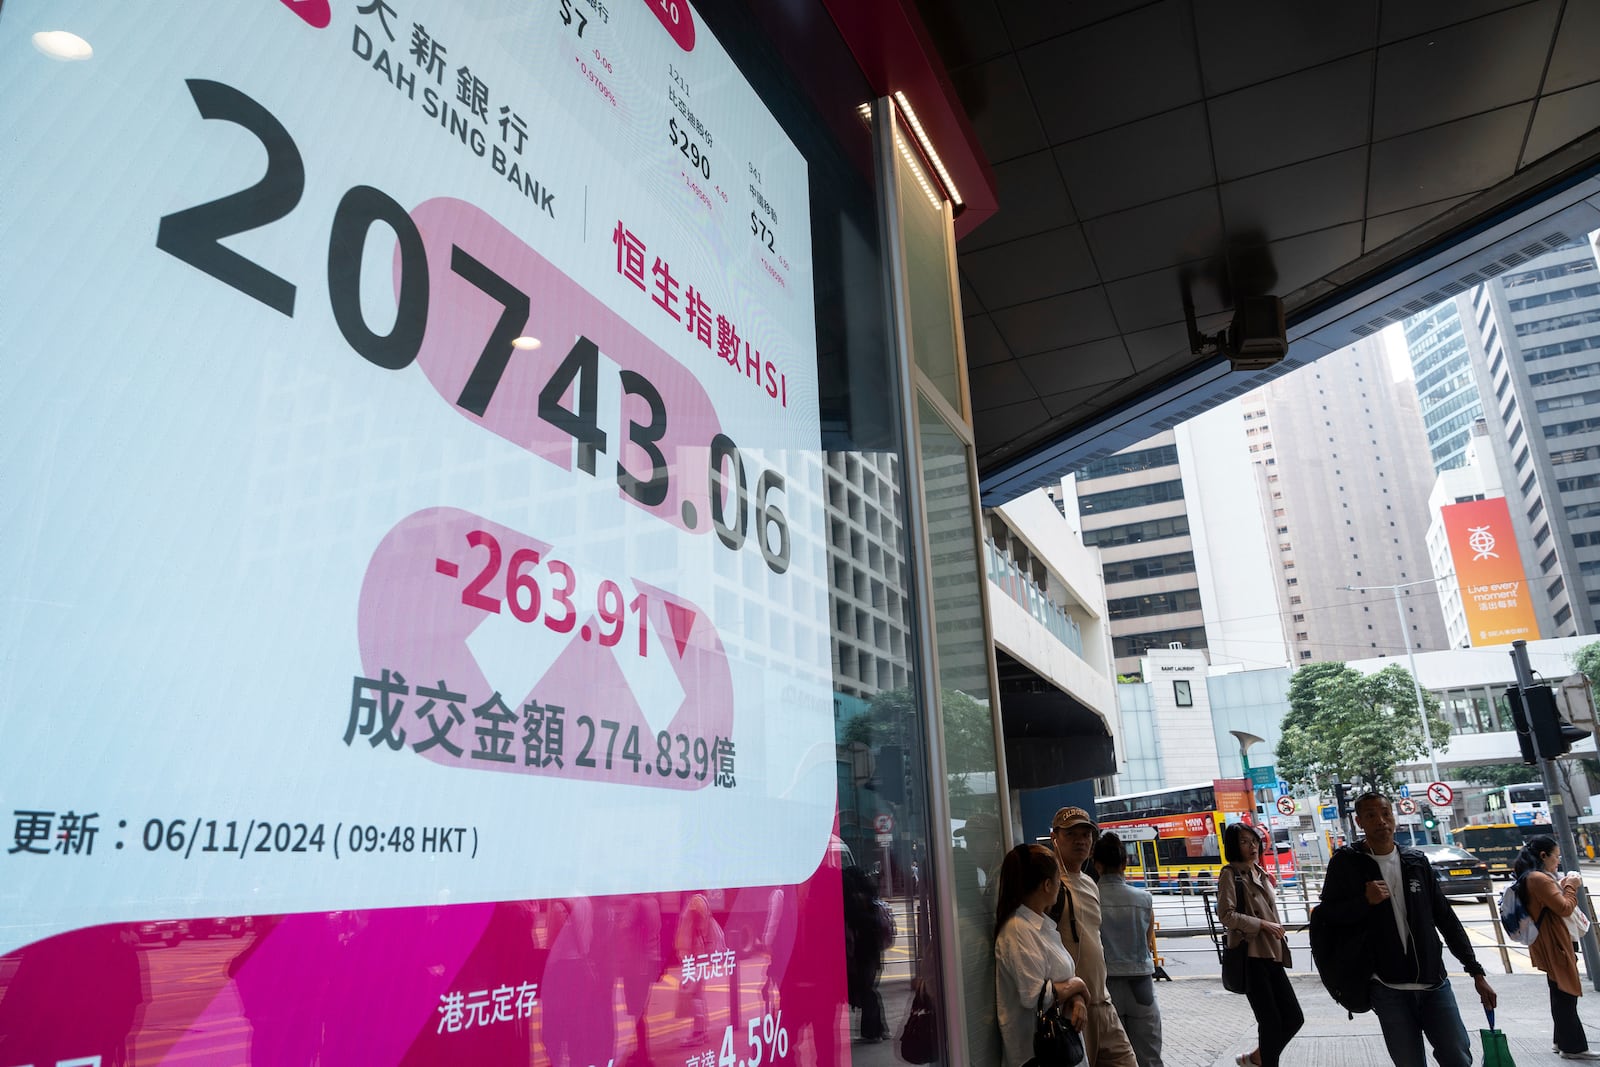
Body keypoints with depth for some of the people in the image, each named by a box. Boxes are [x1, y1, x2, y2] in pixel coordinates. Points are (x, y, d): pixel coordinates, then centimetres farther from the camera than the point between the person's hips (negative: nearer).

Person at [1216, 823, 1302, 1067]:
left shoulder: (1261, 874, 16)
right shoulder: (1230, 874, -8)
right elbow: (1226, 914, -17)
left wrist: (1279, 934, 18)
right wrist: (1262, 924, -18)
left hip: (1271, 956, 8)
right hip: (1250, 957, -8)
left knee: (1294, 1018, 9)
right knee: (1272, 1022, -4)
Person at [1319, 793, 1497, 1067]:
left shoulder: (1417, 862, 7)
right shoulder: (1346, 863, -4)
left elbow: (1446, 920, 11)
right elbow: (1327, 916, -3)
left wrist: (1476, 972, 8)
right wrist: (1365, 901, -18)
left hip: (1434, 984, 3)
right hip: (1389, 989, -3)